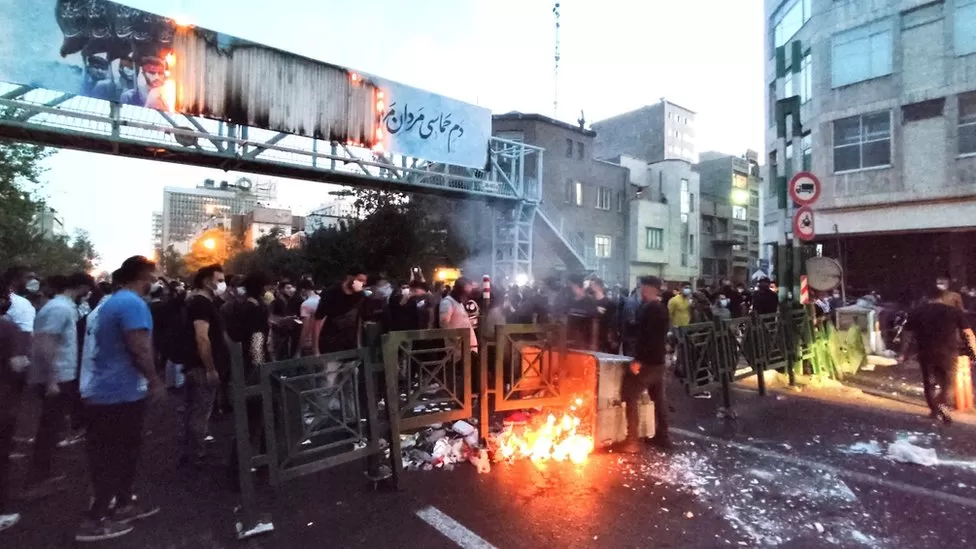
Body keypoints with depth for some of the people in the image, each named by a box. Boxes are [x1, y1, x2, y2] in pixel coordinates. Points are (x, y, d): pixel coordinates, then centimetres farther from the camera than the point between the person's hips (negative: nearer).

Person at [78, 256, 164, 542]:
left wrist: (147, 379, 24)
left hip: (106, 390, 10)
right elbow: (138, 348, -25)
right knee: (116, 458, 1)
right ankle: (94, 520, 9)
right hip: (121, 392, -10)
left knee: (119, 453, 19)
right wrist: (155, 380, -13)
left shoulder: (113, 301, 13)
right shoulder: (133, 303, -19)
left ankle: (124, 503, 30)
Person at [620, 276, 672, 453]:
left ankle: (632, 441, -6)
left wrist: (638, 359, -23)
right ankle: (662, 436, 24)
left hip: (646, 362, -10)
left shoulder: (649, 309, -17)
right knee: (658, 399, 16)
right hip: (658, 361, 10)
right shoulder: (662, 309, 14)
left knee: (630, 397, -6)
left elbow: (646, 337, -24)